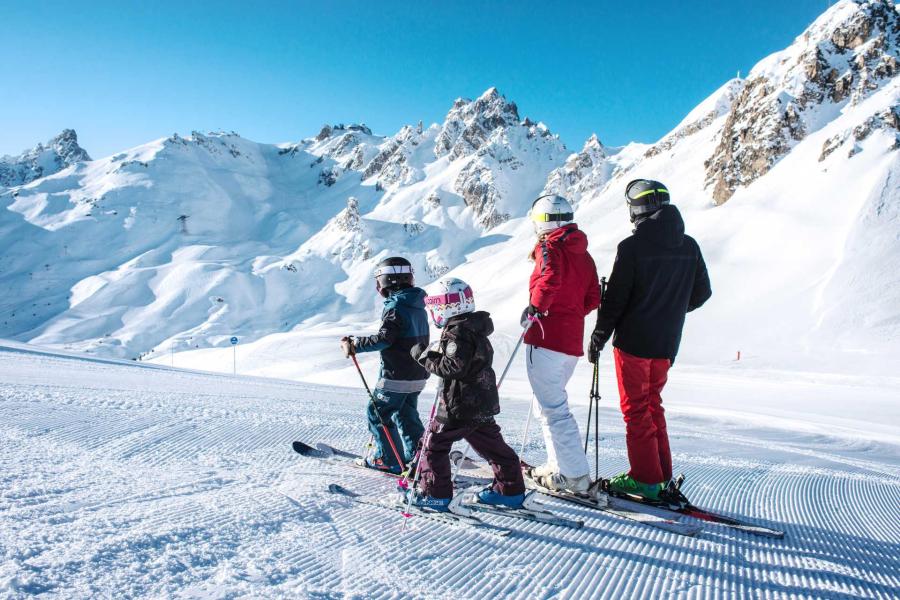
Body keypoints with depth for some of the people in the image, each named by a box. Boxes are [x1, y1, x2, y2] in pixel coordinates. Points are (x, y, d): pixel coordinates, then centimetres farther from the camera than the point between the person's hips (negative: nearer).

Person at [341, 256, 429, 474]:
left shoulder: (395, 307, -18)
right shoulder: (418, 307, 10)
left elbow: (384, 338, -24)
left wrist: (355, 344, -14)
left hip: (396, 377, -8)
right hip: (418, 375, 8)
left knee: (377, 413, 7)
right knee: (406, 416, 19)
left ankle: (388, 460, 12)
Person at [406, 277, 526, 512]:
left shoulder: (457, 333, -18)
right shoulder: (475, 329, 13)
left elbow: (454, 367, -26)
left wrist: (426, 356, -16)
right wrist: (435, 352, 13)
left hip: (460, 404, -10)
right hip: (483, 404, 10)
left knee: (434, 444, 3)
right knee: (491, 444, 16)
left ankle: (436, 493, 8)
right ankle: (511, 490, 23)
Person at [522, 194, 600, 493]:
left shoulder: (549, 248, -8)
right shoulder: (584, 255, 15)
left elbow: (551, 277, -29)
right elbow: (593, 298, 12)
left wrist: (535, 307, -17)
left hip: (546, 338, -8)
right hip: (572, 342, 8)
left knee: (553, 408, -3)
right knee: (551, 403, 20)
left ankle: (575, 475, -3)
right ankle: (557, 466, 25)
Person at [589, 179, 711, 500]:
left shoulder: (632, 247, -16)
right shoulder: (689, 246, 3)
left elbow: (615, 299, -14)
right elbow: (701, 293, 10)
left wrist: (598, 339, -2)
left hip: (633, 340, -6)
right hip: (667, 343, 6)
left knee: (636, 408, 5)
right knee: (653, 404, 19)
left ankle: (645, 479, 9)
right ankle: (662, 474, 24)